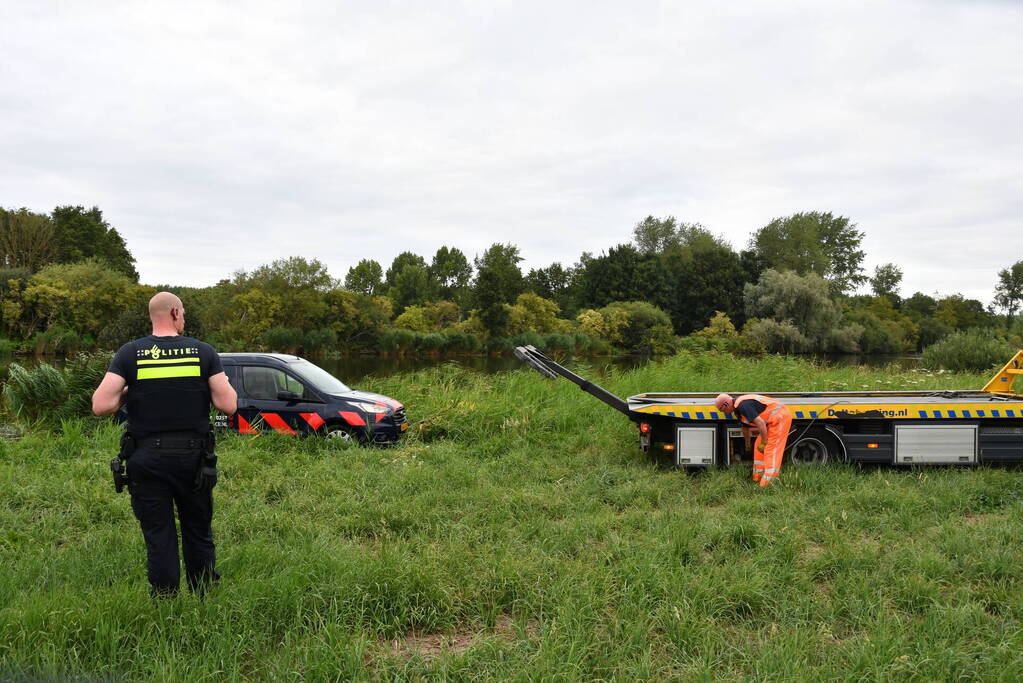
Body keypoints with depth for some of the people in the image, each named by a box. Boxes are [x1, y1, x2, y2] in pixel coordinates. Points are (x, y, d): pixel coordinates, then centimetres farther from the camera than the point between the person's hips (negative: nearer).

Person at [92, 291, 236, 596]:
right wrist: (221, 384, 10)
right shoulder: (203, 351, -4)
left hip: (147, 459, -1)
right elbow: (228, 405, -9)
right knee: (198, 535, 16)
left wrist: (127, 393, 6)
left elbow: (101, 406, -13)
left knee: (159, 539, 8)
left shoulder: (129, 353, -5)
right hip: (193, 457, 1)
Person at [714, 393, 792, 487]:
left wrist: (764, 442, -15)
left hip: (780, 416, -10)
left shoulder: (743, 406, -21)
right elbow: (745, 428, 30)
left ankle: (768, 482, -16)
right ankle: (758, 478, 15)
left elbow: (760, 423, -26)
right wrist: (747, 444, 44)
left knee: (771, 449, -13)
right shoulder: (738, 409, 12)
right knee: (759, 447, 11)